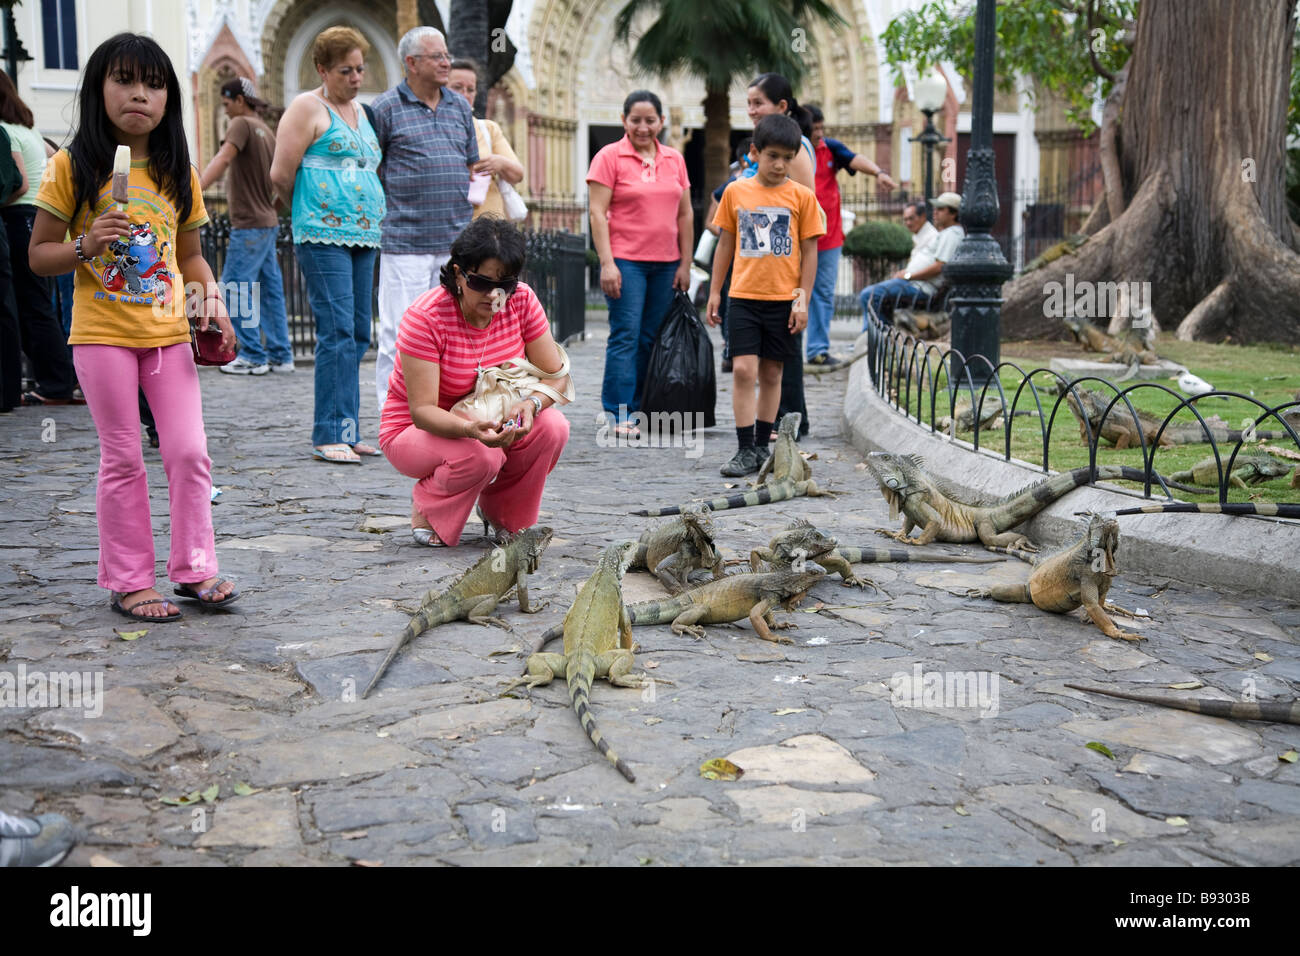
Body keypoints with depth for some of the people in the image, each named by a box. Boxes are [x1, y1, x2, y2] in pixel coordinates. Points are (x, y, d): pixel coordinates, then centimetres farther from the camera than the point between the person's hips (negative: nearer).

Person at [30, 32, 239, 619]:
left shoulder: (177, 173, 7)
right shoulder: (73, 168, -5)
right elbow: (39, 255, -2)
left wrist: (212, 300, -1)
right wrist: (86, 246, -20)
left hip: (168, 332, 3)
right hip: (102, 334, -3)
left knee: (189, 452, 1)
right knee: (123, 459, 2)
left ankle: (194, 568, 14)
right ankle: (128, 582, 13)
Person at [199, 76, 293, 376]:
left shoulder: (242, 124, -10)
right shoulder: (267, 131, 15)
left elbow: (223, 159, -26)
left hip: (250, 225, -9)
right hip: (268, 222, 9)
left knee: (234, 289, -5)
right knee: (269, 289, 11)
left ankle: (253, 356, -3)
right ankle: (280, 355, 14)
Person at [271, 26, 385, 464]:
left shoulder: (361, 112, 21)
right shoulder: (307, 108, -2)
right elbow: (281, 175, -4)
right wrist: (309, 214, 9)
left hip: (364, 236, 8)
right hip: (323, 236, -8)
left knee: (358, 335, 6)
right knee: (337, 332, -13)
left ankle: (347, 431, 12)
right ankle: (328, 436, -10)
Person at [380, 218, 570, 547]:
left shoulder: (521, 301, -13)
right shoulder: (425, 318, -25)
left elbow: (556, 375, -11)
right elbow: (422, 410, -28)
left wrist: (532, 403, -34)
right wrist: (471, 429, -48)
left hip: (492, 423, 5)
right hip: (414, 430, -4)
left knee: (552, 426, -24)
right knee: (479, 456, -36)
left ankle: (499, 509, 3)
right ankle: (426, 506, 0)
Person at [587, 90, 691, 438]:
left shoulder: (674, 159, 13)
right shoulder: (609, 157, -1)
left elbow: (685, 214, 15)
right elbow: (598, 213, -6)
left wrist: (685, 264, 10)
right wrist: (607, 263, -14)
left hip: (666, 263, 5)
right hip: (625, 261, -5)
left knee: (652, 338, 6)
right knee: (626, 335, -8)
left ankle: (638, 407, 14)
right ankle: (618, 415, -6)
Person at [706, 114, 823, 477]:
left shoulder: (801, 196, 0)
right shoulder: (735, 192, 4)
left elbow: (809, 250, 2)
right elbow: (725, 244, 11)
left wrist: (802, 300, -3)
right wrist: (714, 292, 10)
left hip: (783, 299, 0)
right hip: (744, 297, 0)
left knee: (771, 374, 7)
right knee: (744, 370, -9)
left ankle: (762, 447, 19)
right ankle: (745, 451, -4)